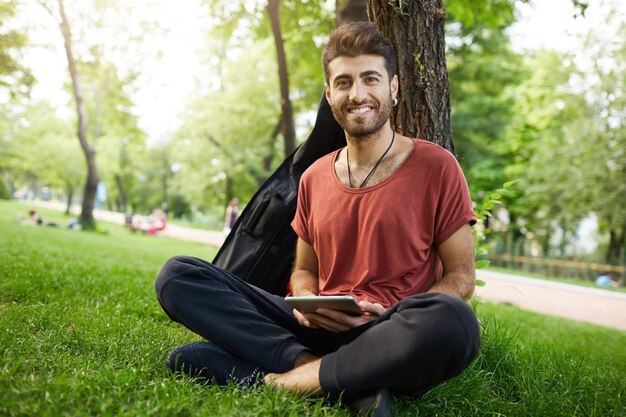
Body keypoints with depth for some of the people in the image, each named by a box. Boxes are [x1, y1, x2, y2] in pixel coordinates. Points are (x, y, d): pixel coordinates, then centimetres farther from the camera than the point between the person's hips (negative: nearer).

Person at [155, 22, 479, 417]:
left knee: (452, 322, -39)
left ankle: (278, 379, -22)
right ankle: (332, 374, -21)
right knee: (178, 275, -9)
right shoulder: (314, 178, 10)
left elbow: (461, 276, 0)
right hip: (319, 331, 4)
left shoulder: (436, 167, -2)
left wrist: (390, 314, -18)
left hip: (388, 340, -3)